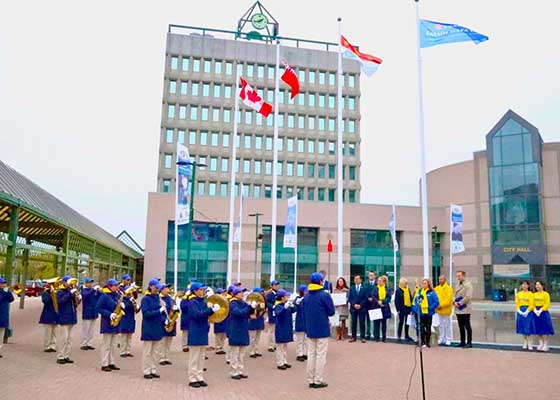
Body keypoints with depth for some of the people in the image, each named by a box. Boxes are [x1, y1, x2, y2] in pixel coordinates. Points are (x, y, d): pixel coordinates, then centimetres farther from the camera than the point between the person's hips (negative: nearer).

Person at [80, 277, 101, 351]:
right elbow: (86, 295, -27)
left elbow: (99, 298, 4)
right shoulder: (84, 290, -5)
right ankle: (83, 344, 7)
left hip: (94, 313, 6)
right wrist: (93, 289, -33)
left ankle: (89, 343, 18)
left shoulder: (94, 290, 10)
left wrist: (99, 291, -12)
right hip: (87, 313, -6)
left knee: (91, 330, 10)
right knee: (85, 329, -1)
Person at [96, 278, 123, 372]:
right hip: (107, 323, -7)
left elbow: (120, 305, 18)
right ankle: (104, 364, 6)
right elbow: (99, 308, -15)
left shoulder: (117, 295, 8)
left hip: (115, 323, 7)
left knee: (113, 345, 13)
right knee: (106, 345, -1)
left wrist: (122, 305, -5)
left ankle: (111, 363, 21)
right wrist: (109, 314, -22)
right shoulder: (104, 296, -13)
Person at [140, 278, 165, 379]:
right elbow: (146, 313, -19)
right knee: (147, 351, 3)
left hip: (157, 328, 6)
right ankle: (146, 371, 11)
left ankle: (153, 370, 21)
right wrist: (159, 311, -26)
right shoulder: (145, 299, -10)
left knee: (153, 350, 14)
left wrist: (164, 319, -2)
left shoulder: (157, 298, 8)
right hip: (148, 328, -6)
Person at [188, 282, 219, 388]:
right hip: (195, 333, -8)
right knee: (194, 358, 1)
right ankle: (192, 379, 9)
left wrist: (211, 309, -1)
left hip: (203, 333, 8)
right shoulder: (192, 302, -11)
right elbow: (197, 315, -26)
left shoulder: (203, 302, 11)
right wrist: (211, 309, -32)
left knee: (201, 357, 12)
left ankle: (199, 378, 20)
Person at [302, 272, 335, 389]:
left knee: (311, 354, 10)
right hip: (322, 329, -5)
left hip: (310, 329, 5)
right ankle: (318, 381, 4)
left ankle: (311, 380, 14)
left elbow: (304, 314, 10)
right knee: (321, 355, 1)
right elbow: (331, 312, -7)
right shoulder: (324, 295, -12)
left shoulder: (306, 296, 4)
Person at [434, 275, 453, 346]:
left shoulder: (448, 288, -8)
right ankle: (441, 339, 19)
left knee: (447, 325, 1)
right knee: (441, 325, 12)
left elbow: (449, 300, -16)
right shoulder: (437, 288, 10)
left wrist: (441, 305, -19)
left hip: (446, 310, -5)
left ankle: (448, 340, 10)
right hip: (439, 310, 5)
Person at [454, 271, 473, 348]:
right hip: (458, 309, 7)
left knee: (467, 326, -1)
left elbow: (468, 297, -17)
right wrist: (454, 302, -2)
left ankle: (469, 343, 4)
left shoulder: (468, 284, -8)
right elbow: (454, 294, 17)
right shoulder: (457, 285, 16)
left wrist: (459, 303, -15)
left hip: (465, 309, -7)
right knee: (461, 326, 11)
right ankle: (462, 342, 18)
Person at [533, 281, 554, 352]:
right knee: (538, 329, 7)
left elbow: (547, 305, -10)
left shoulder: (546, 294, -4)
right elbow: (532, 304, 11)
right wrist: (535, 310, -7)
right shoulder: (534, 294, 12)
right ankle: (541, 344, 15)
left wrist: (541, 310, -18)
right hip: (536, 313, 5)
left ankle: (545, 345, 2)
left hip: (543, 312, -5)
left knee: (545, 329, -4)